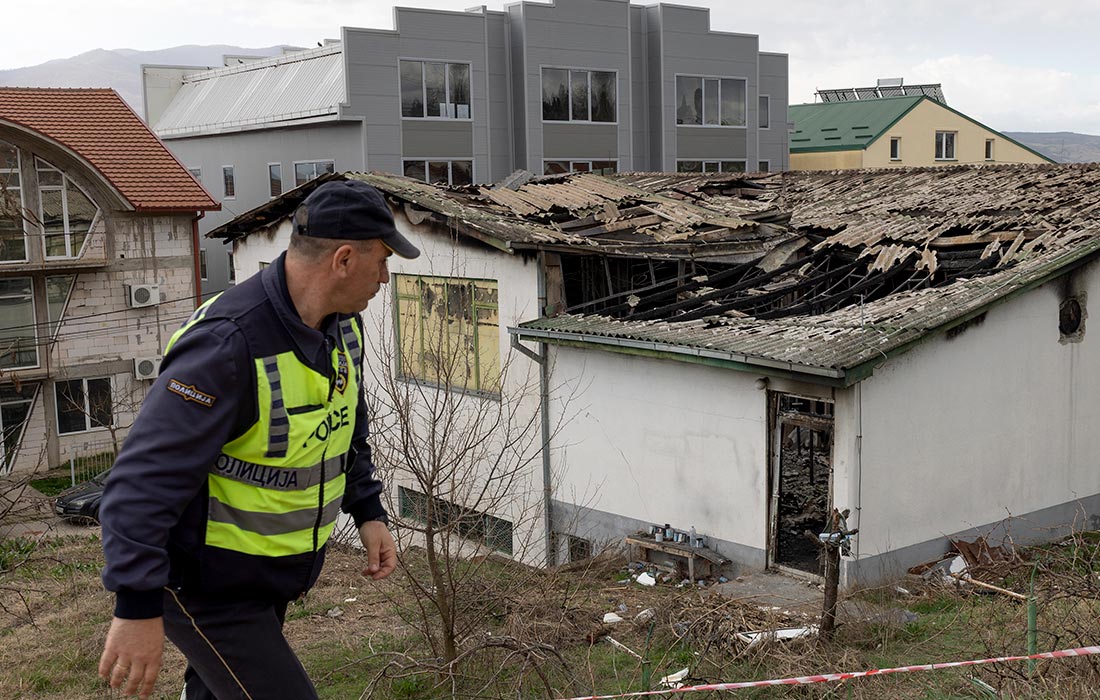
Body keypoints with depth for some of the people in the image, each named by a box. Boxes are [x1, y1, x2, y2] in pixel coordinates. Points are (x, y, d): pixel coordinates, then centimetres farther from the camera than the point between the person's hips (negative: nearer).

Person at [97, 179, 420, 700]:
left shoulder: (341, 326, 0)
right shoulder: (228, 345, -30)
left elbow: (347, 430, 18)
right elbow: (144, 477, -31)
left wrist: (368, 511, 12)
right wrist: (138, 606, -32)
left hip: (272, 577, 9)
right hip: (207, 590, -9)